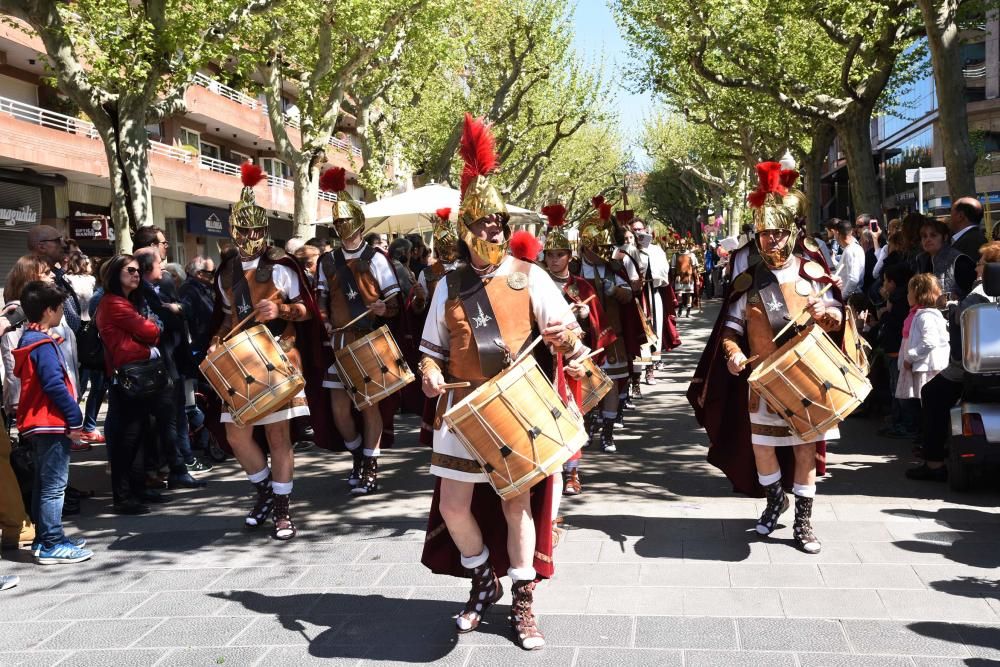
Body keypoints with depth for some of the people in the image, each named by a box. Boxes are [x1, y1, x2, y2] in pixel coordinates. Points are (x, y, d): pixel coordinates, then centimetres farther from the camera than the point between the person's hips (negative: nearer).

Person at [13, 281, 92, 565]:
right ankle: (52, 546, -3)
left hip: (40, 424, 10)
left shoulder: (30, 339, 14)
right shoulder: (43, 344, -16)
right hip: (52, 423, -10)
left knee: (45, 483, 16)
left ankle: (44, 539, 25)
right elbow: (55, 385, -22)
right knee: (54, 485, -6)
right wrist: (75, 418, -18)